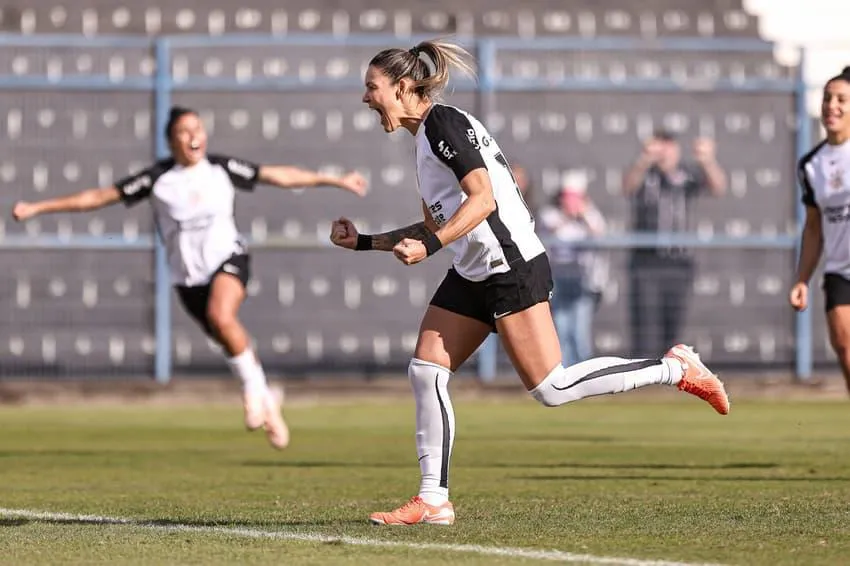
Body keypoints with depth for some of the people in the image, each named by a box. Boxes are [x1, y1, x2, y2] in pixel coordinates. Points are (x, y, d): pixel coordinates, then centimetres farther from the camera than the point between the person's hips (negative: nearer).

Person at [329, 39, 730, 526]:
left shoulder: (444, 122, -11)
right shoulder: (425, 137, 18)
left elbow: (482, 199, -21)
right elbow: (436, 226, 24)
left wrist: (429, 245, -30)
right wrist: (364, 242, 22)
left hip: (512, 267, -10)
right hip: (473, 275, 10)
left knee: (550, 389, -12)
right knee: (426, 372, 3)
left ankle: (674, 368, -2)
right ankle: (434, 500, 7)